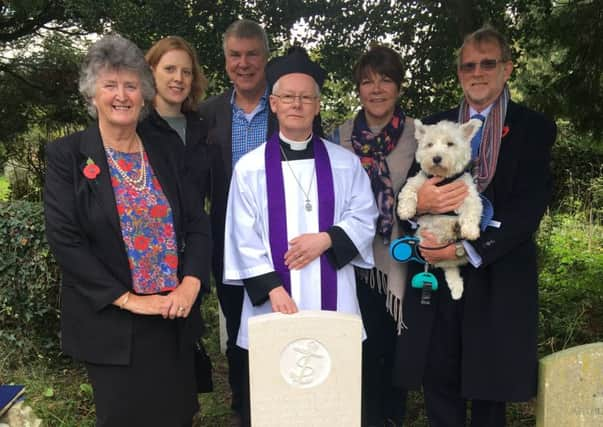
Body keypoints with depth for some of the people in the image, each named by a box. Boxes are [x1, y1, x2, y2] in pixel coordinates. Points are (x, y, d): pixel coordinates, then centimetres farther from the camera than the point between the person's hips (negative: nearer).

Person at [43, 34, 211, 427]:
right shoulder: (67, 155, -4)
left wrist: (190, 284, -11)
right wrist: (126, 298, -15)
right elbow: (64, 239, -10)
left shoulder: (166, 151, 6)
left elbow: (197, 223, 4)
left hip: (175, 318, 4)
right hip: (111, 323, -3)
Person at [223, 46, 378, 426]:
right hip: (272, 301, -1)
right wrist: (272, 288, -14)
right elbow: (243, 237, -4)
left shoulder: (345, 163, 4)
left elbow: (364, 219, 4)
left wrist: (327, 239, -14)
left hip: (331, 300, 1)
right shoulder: (250, 167, -1)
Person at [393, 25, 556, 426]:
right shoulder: (434, 125, 12)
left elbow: (529, 208, -7)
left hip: (500, 276, -2)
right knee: (438, 382, 6)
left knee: (490, 386, 8)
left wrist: (467, 251, -16)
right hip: (435, 272, 2)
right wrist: (418, 201, -14)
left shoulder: (534, 128, 2)